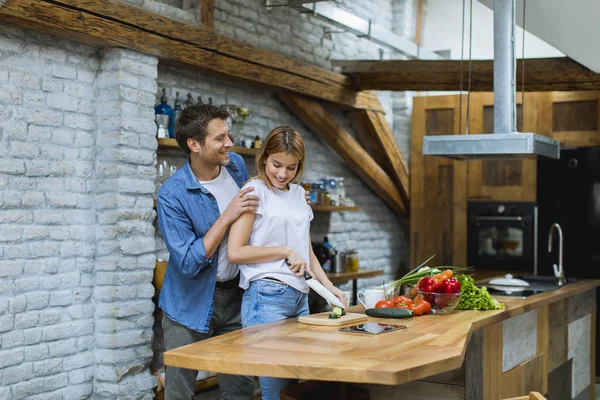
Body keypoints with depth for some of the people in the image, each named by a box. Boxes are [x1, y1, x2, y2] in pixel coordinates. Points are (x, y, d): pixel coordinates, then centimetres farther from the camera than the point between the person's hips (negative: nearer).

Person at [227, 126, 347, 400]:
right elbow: (235, 252, -12)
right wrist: (286, 251, -11)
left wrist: (328, 286, 7)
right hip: (267, 296, -7)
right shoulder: (255, 190, -5)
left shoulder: (298, 193, 16)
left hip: (300, 296, 7)